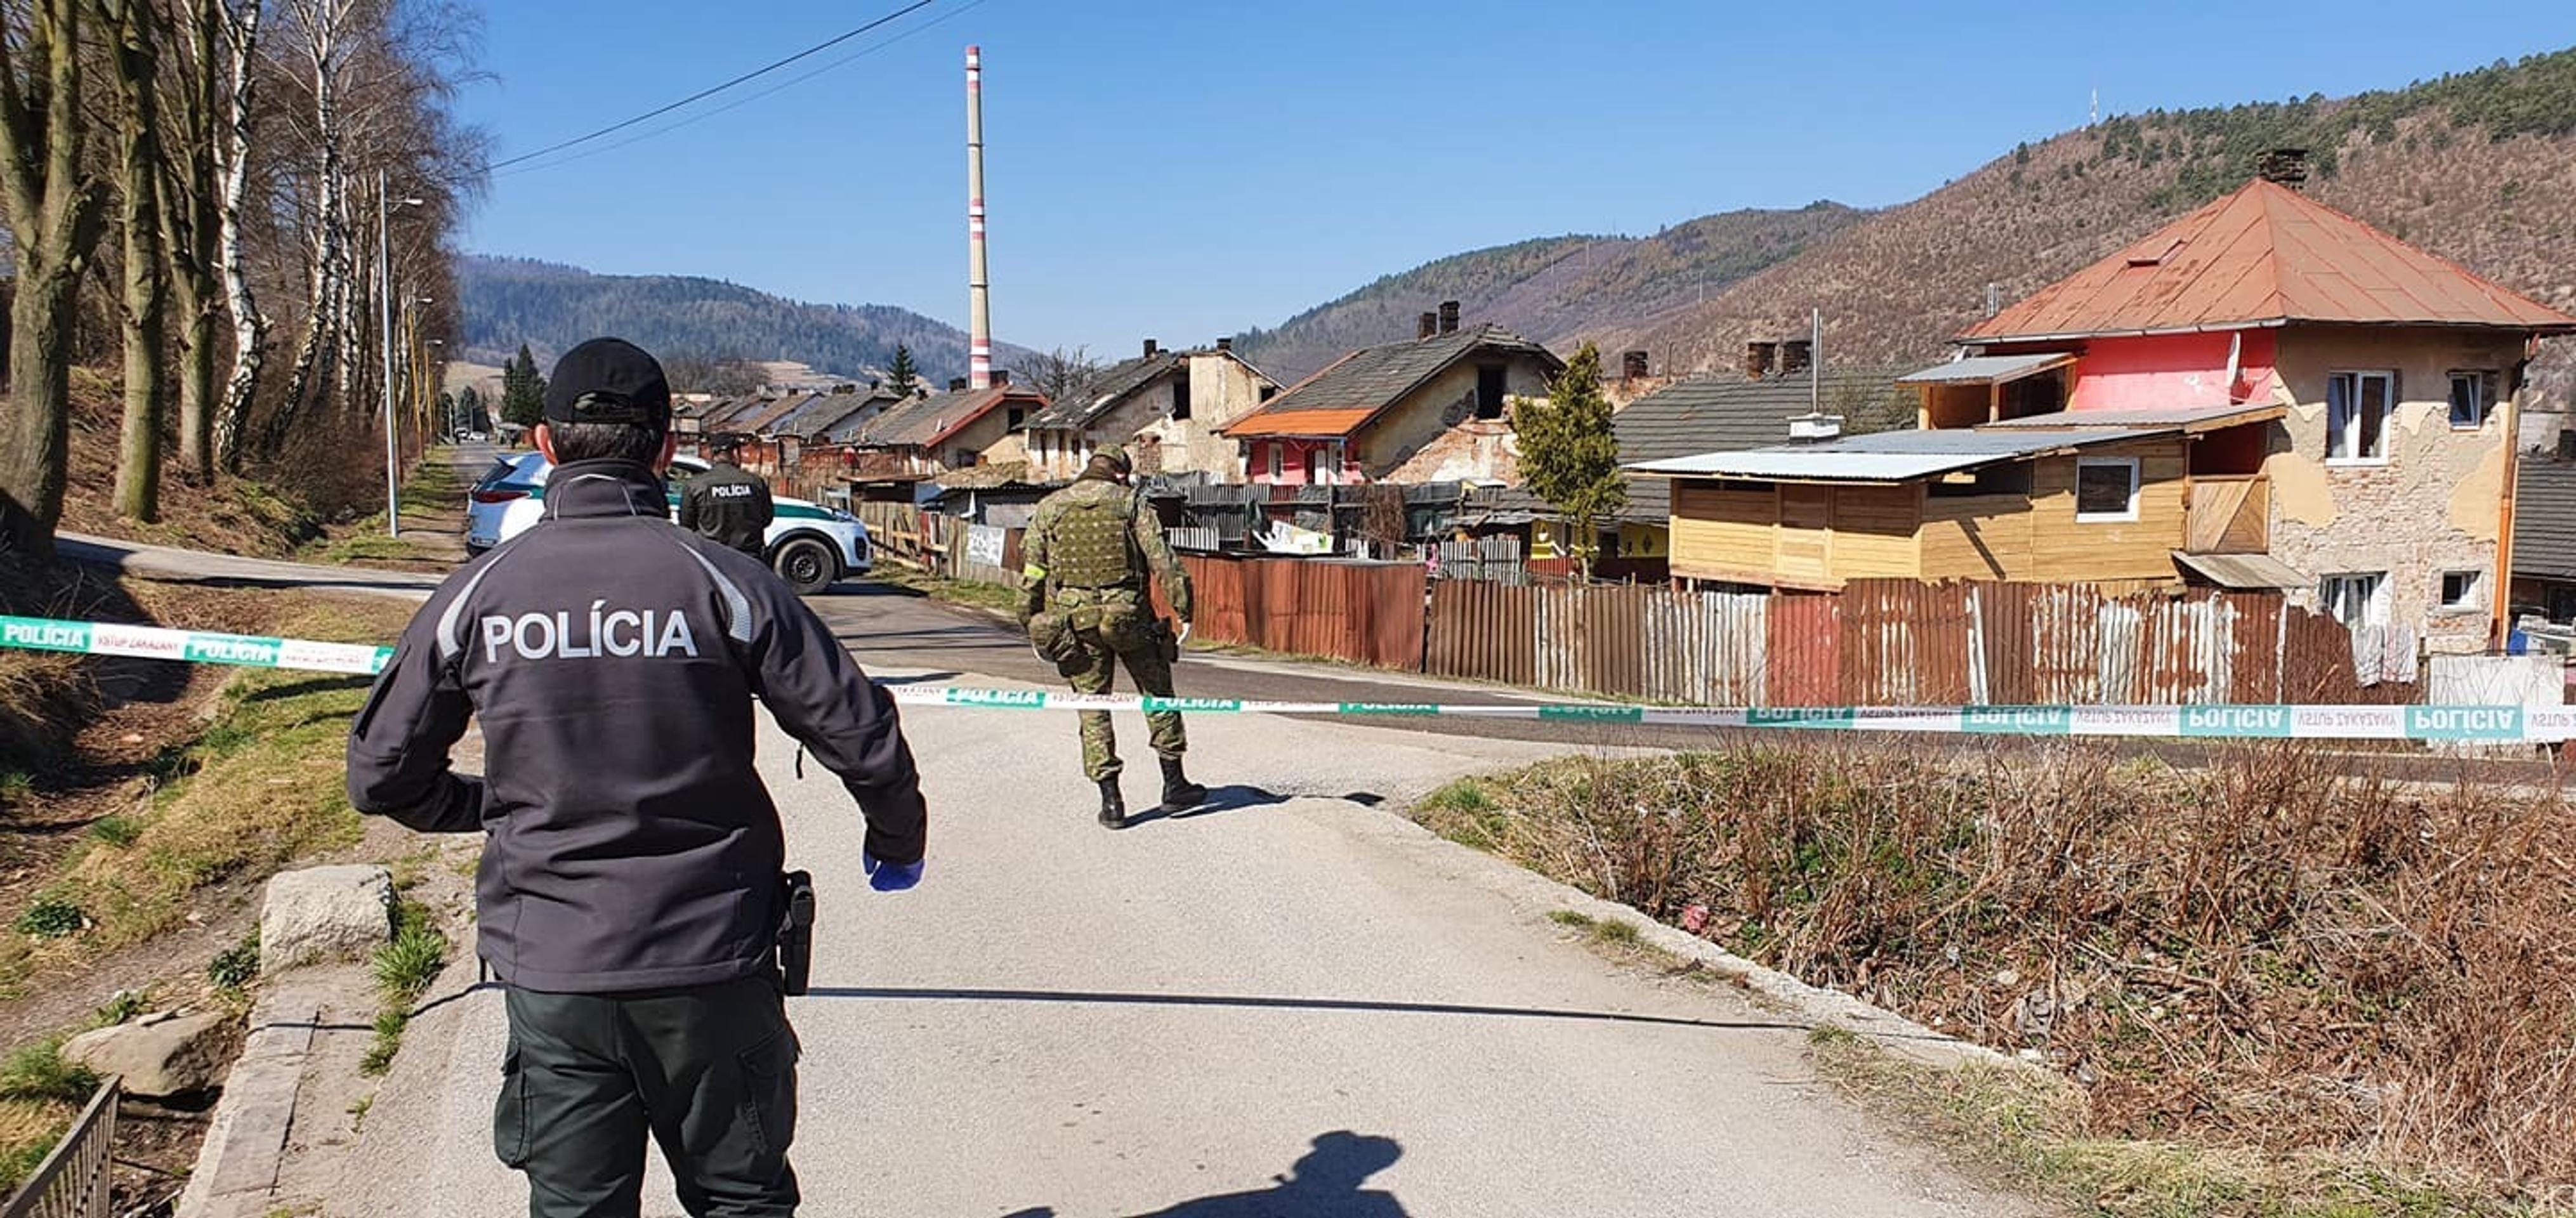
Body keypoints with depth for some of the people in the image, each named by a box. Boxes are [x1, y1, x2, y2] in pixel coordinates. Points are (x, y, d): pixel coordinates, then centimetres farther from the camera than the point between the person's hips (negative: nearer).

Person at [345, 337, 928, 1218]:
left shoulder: (478, 593, -4)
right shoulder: (723, 582, -10)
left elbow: (381, 773, 5)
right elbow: (863, 740, -10)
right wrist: (897, 841, 10)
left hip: (549, 973, 2)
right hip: (711, 964, -1)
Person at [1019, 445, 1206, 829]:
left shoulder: (1049, 508, 8)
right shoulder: (1131, 502, 1)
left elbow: (1032, 576, 6)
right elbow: (1163, 560, -7)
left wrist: (1031, 626, 13)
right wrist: (1184, 612, -5)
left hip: (1076, 619, 2)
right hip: (1129, 615, -1)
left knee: (1093, 706, 9)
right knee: (1158, 695, 15)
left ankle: (1111, 800, 7)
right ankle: (1174, 785, 20)